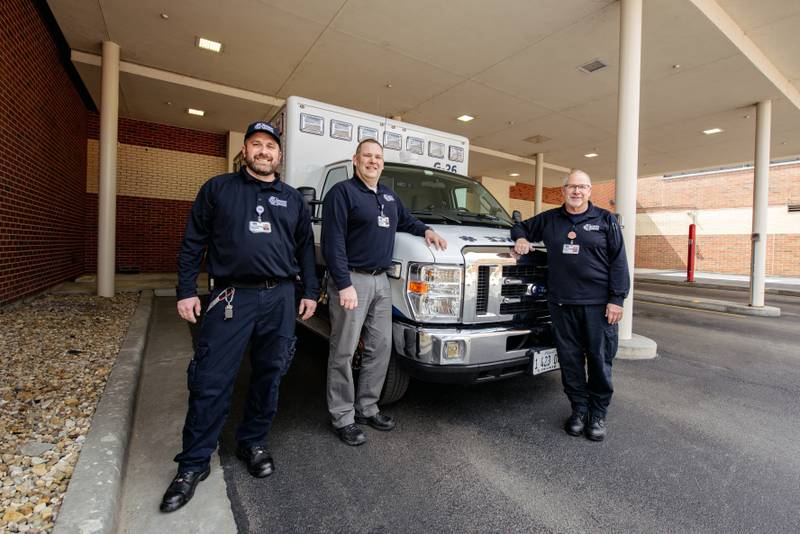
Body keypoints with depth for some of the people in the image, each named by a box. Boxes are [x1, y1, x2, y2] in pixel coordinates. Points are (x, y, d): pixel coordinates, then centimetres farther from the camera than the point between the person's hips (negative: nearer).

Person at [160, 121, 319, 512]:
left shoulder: (292, 198, 14)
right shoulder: (218, 188, 7)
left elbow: (305, 248, 14)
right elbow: (193, 242, 6)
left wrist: (310, 292, 9)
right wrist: (186, 290, -1)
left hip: (281, 298, 3)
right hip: (232, 296, -2)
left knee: (269, 377, 10)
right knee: (210, 382, 0)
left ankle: (253, 443, 30)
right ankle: (193, 464, 17)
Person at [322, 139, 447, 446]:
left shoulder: (388, 196, 18)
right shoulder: (342, 192, -6)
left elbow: (405, 220, 33)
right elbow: (333, 241, -14)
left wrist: (426, 231, 12)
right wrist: (344, 284, -21)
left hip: (381, 281, 8)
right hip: (352, 280, -7)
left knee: (380, 347, 11)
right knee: (344, 351, 0)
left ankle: (367, 408, 26)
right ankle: (342, 417, 15)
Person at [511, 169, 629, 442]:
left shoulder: (605, 220, 6)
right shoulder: (549, 220, 12)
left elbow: (618, 261, 2)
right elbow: (521, 226, 26)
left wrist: (617, 299, -5)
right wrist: (521, 238, 1)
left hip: (598, 304, -1)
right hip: (561, 303, 2)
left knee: (599, 360, 5)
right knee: (570, 359, 8)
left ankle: (598, 413, 22)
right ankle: (579, 409, 24)